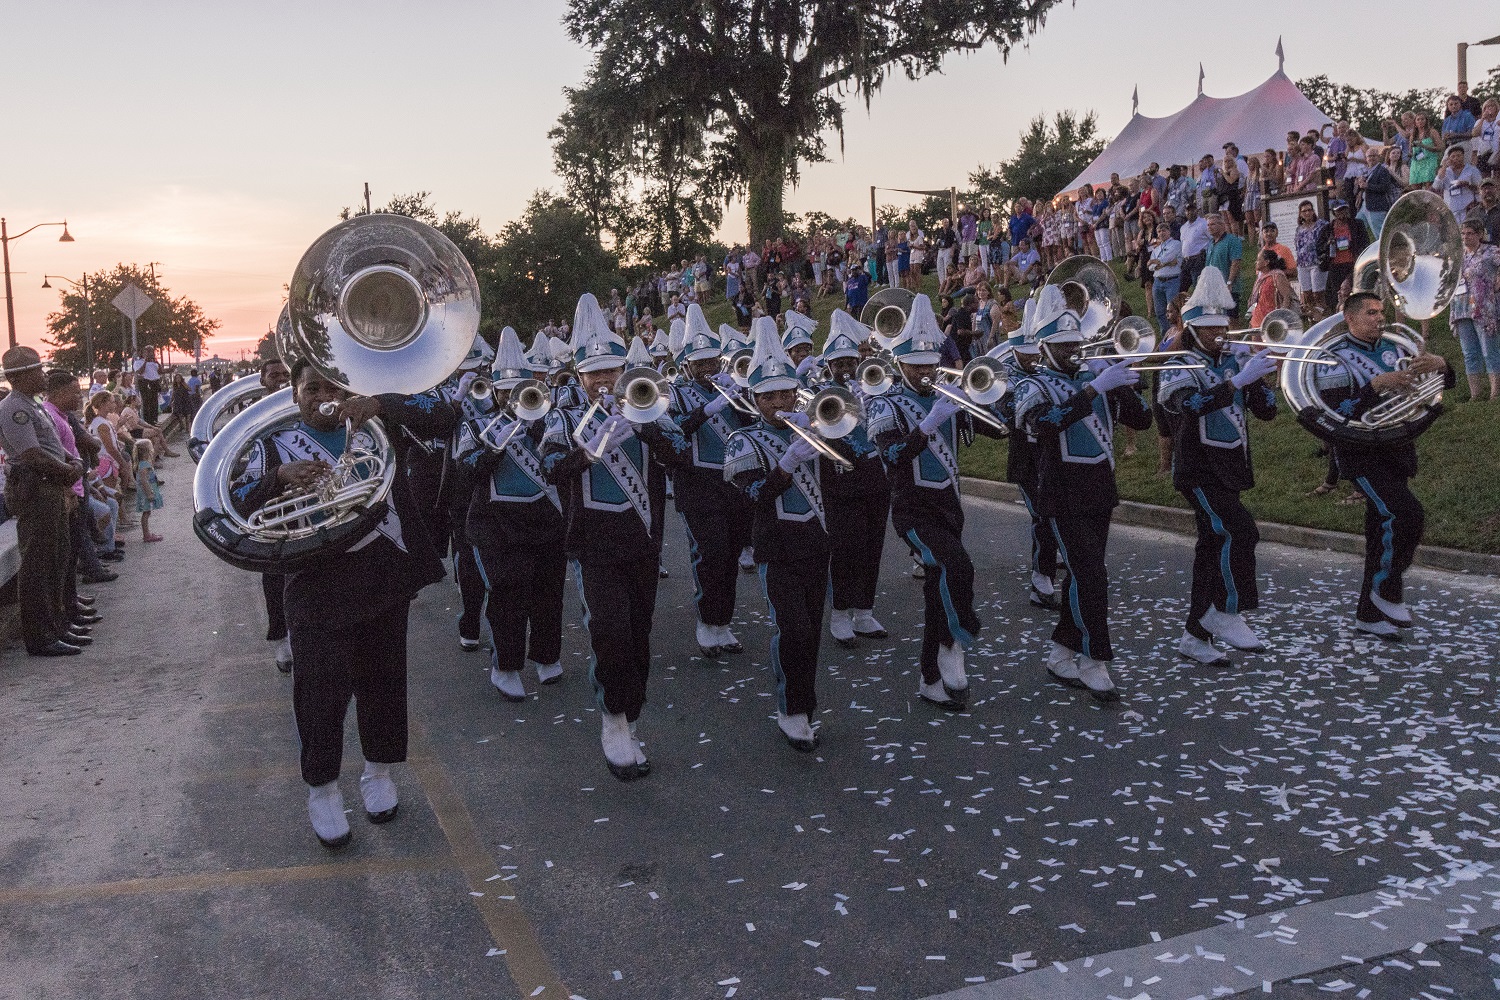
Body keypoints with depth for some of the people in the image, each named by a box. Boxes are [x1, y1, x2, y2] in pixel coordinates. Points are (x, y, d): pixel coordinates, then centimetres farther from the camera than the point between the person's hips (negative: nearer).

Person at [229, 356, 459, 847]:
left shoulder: (378, 427, 9)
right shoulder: (274, 444, 7)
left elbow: (443, 416, -4)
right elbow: (238, 504, -6)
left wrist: (379, 403, -19)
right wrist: (279, 476, -26)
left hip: (386, 578, 2)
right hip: (318, 586, -1)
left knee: (382, 679, 13)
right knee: (322, 691, -2)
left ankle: (378, 770, 33)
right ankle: (322, 788, 17)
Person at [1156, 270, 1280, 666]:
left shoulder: (1234, 363, 8)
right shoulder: (1178, 369, -9)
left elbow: (1267, 410, 5)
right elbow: (1190, 404, -31)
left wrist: (1256, 377, -12)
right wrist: (1239, 380, -36)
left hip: (1231, 469, 7)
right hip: (1199, 472, -7)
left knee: (1215, 546, 9)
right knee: (1239, 531, -22)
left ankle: (1195, 634, 18)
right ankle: (1227, 612, -6)